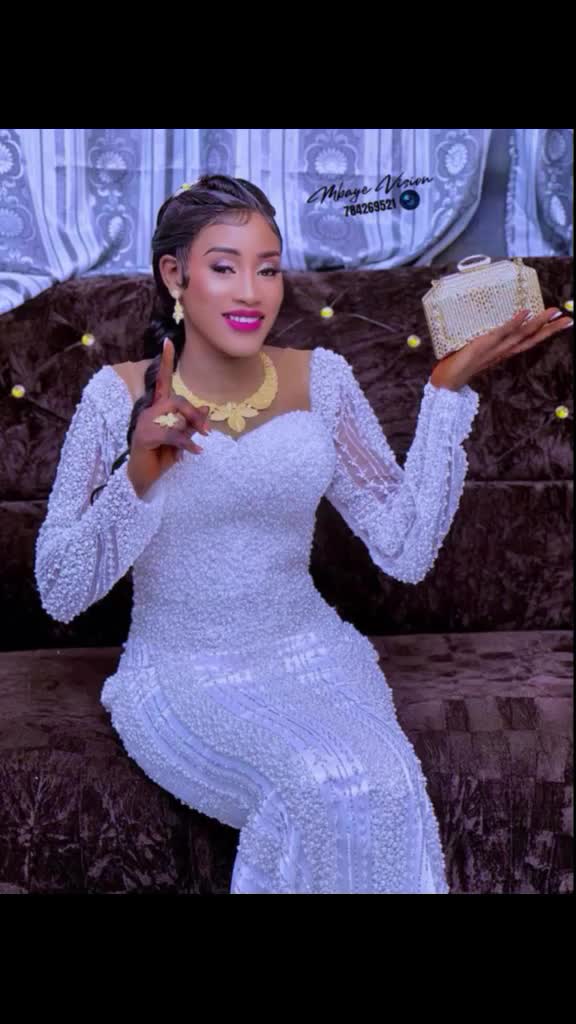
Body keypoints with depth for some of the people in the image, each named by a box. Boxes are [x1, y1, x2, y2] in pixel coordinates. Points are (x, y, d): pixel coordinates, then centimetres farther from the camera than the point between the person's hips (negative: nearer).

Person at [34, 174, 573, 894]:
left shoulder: (320, 378, 0)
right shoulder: (120, 395, -7)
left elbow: (406, 551, -3)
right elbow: (59, 593, -9)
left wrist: (448, 388, -8)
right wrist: (137, 477, -24)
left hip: (308, 653, 3)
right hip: (182, 675, -2)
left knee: (383, 785, -28)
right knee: (339, 789, -28)